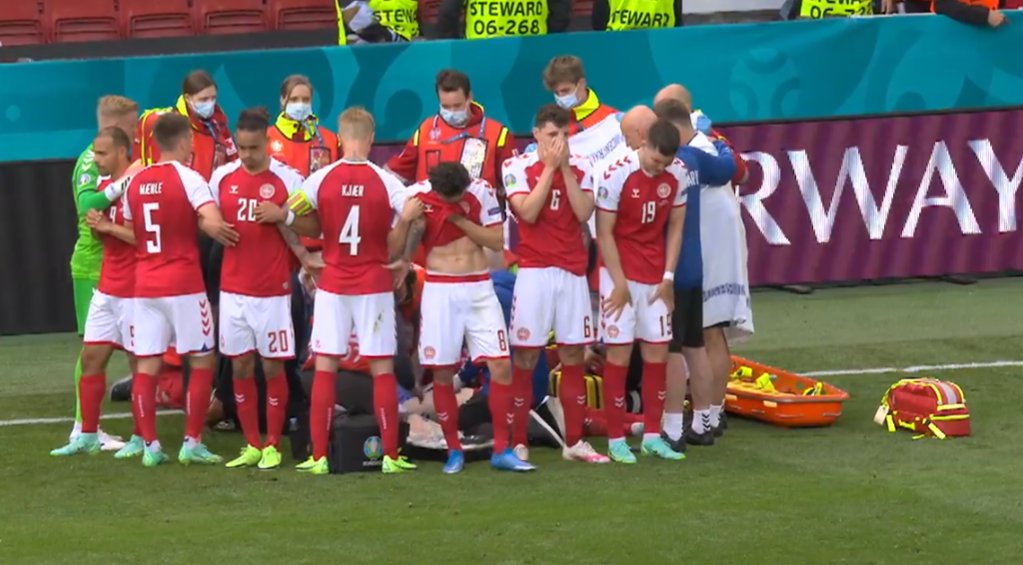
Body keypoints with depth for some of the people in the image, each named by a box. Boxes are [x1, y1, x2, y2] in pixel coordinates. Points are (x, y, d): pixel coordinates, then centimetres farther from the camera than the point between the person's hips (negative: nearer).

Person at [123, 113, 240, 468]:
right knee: (202, 360, 6)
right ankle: (192, 443, 4)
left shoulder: (135, 182, 9)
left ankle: (150, 445, 4)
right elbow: (214, 223, -24)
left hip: (144, 285, 5)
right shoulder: (186, 177, -10)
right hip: (183, 285, -5)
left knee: (146, 365, 5)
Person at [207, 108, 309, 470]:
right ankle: (251, 444, 17)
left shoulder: (287, 179, -7)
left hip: (273, 290, -4)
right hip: (233, 287, 4)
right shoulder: (222, 177, 4)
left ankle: (272, 446, 11)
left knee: (272, 366, 2)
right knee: (240, 366, 7)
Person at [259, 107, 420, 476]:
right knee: (382, 368, 3)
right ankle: (391, 456, 2)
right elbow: (394, 250, -8)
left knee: (324, 367, 4)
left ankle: (318, 456, 2)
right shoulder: (387, 183, -8)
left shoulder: (321, 180, -5)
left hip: (332, 285, 1)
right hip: (375, 286, -1)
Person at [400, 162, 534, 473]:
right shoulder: (418, 196, -8)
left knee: (502, 367, -5)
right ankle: (454, 450, 13)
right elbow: (402, 249, -4)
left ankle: (501, 450, 3)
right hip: (440, 290, -1)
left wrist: (461, 220, -15)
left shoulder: (481, 191, -5)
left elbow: (497, 241, -5)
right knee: (442, 373, 0)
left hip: (479, 289, 1)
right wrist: (413, 225, -23)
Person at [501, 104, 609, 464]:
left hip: (573, 272, 3)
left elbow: (584, 213, -6)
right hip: (535, 272, -3)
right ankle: (517, 444, 0)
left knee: (573, 356, 6)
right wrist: (550, 167, -12)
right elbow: (528, 212, -15)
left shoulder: (580, 168, 8)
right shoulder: (518, 167, -1)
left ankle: (574, 442, 12)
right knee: (525, 358, -4)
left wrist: (566, 168, -7)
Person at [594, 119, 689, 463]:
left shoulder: (679, 175, -2)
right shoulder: (618, 174, -16)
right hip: (621, 274, -5)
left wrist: (668, 277, 1)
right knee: (619, 353, -3)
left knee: (657, 353, 5)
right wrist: (620, 283, -12)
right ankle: (615, 440, 3)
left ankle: (652, 436, 14)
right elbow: (604, 232, -11)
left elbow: (675, 227, 7)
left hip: (655, 277, 5)